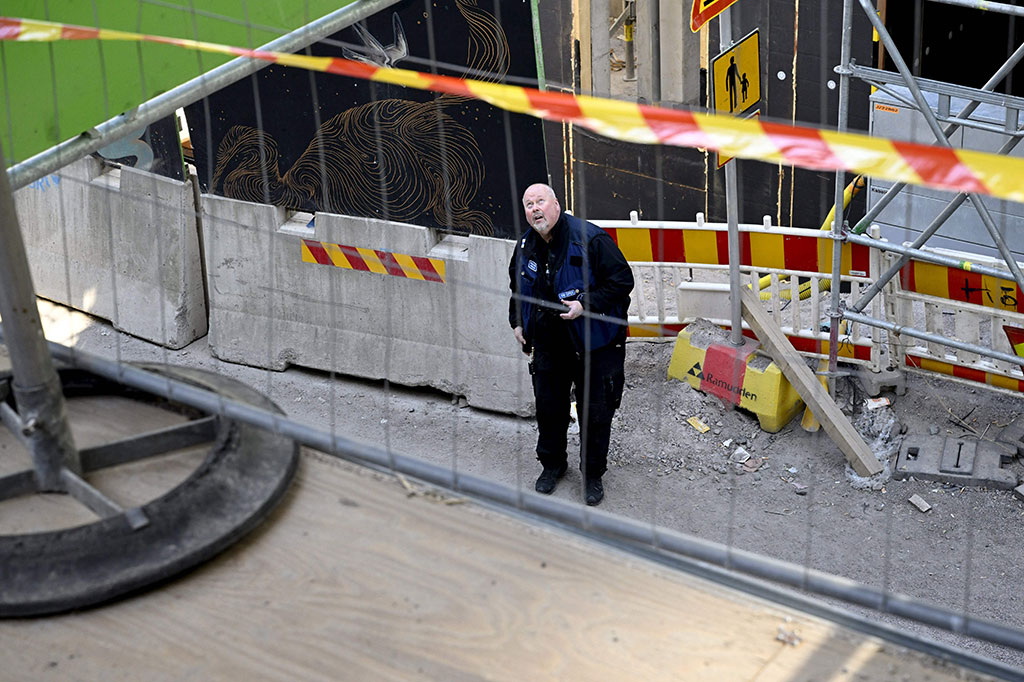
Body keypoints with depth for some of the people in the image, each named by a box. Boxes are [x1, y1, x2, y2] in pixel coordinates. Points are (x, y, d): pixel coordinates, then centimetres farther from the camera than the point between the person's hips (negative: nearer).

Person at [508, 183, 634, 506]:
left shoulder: (590, 238, -18)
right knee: (548, 407, 15)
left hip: (594, 345, -5)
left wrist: (586, 305, -24)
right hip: (548, 344, 5)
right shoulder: (525, 246, 3)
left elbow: (622, 280, -17)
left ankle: (593, 474, 23)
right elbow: (518, 287, 22)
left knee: (595, 412, 5)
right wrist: (517, 322, 13)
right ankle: (552, 464, 37)